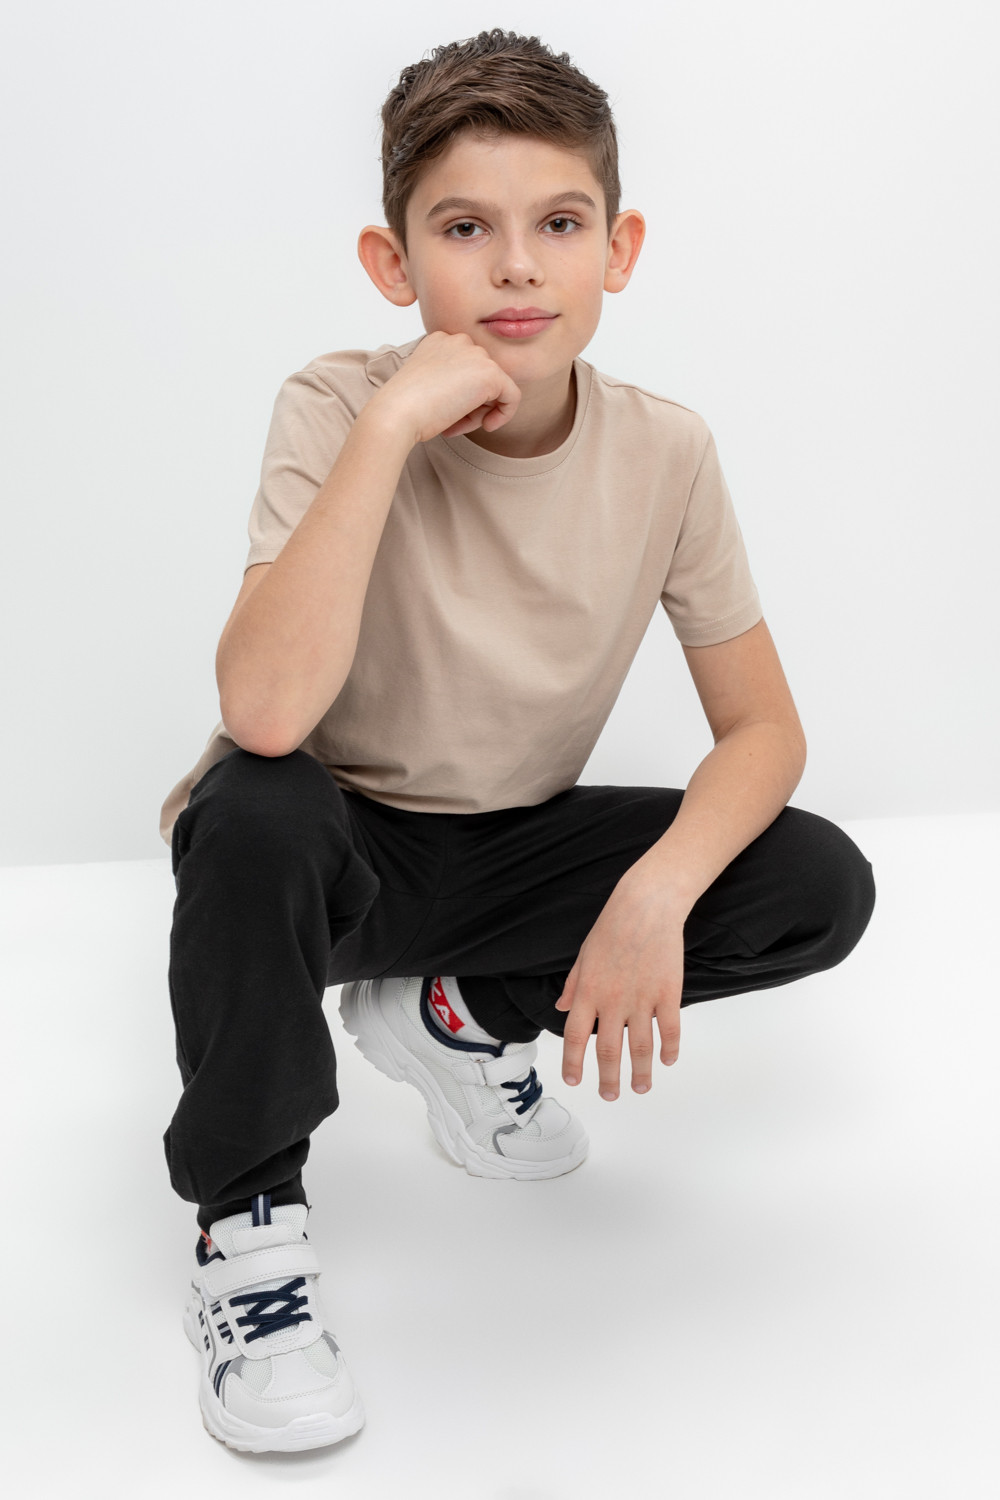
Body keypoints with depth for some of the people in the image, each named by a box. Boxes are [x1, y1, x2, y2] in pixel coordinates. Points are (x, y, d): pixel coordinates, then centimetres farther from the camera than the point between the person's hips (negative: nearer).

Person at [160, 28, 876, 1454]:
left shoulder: (663, 451, -13)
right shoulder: (340, 406, -22)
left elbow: (762, 725, -8)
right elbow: (265, 714, -37)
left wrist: (659, 890, -27)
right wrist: (392, 426, -39)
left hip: (513, 848, 4)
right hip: (331, 850, -3)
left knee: (823, 884, -15)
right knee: (251, 814, -38)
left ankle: (460, 1010, 8)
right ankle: (246, 1216, -10)